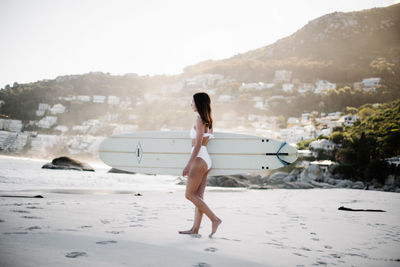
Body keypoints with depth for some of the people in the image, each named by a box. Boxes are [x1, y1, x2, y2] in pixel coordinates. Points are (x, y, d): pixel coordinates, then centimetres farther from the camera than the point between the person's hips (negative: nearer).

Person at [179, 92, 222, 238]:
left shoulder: (200, 120, -11)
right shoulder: (208, 121, 16)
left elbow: (198, 144, -18)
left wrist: (188, 164, -19)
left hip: (199, 159, -10)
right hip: (206, 160, 10)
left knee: (189, 194, -5)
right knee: (198, 196, 7)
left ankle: (215, 219, -9)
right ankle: (195, 228, 8)